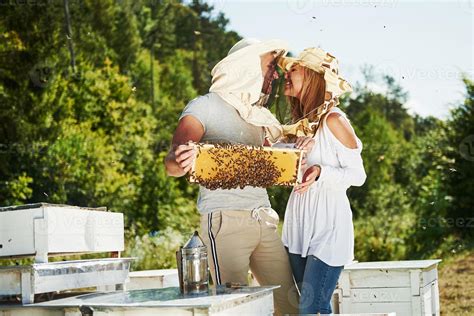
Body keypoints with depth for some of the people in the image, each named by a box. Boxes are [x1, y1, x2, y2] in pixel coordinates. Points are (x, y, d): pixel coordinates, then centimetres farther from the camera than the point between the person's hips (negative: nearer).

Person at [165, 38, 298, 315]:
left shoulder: (259, 115, 22)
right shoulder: (205, 107, 0)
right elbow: (173, 163, -12)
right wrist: (181, 162, -36)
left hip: (263, 219, 7)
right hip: (226, 219, -7)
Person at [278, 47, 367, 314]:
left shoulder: (333, 120, -9)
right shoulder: (301, 122, 14)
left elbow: (358, 175, -9)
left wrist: (320, 172, -23)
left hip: (329, 224, -8)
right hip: (299, 224, 8)